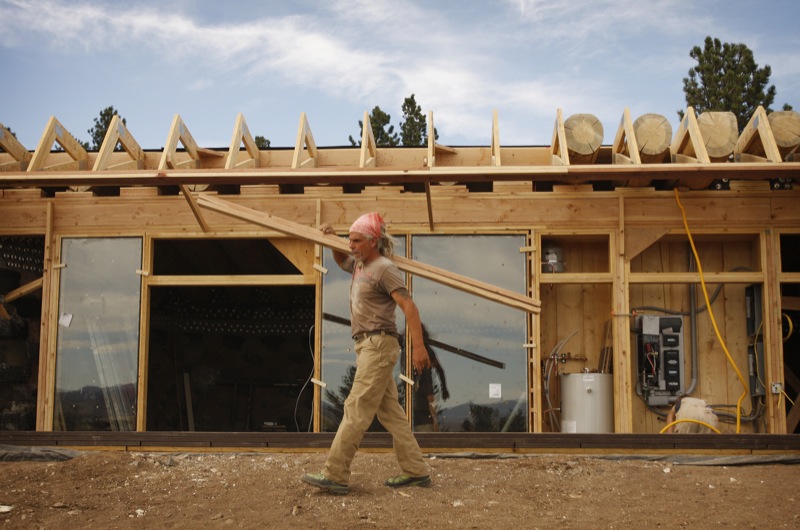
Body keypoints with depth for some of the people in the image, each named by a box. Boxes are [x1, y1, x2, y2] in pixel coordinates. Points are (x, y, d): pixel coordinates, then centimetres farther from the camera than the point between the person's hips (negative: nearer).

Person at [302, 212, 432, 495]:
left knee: (356, 410, -10)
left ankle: (335, 475, -9)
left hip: (379, 344, -9)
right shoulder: (360, 265, 17)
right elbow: (342, 261, 41)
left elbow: (409, 306, -18)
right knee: (390, 412, 8)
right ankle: (415, 471, 12)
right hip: (368, 345, 9)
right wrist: (333, 240, 21)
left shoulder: (385, 268, -11)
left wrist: (418, 346, -26)